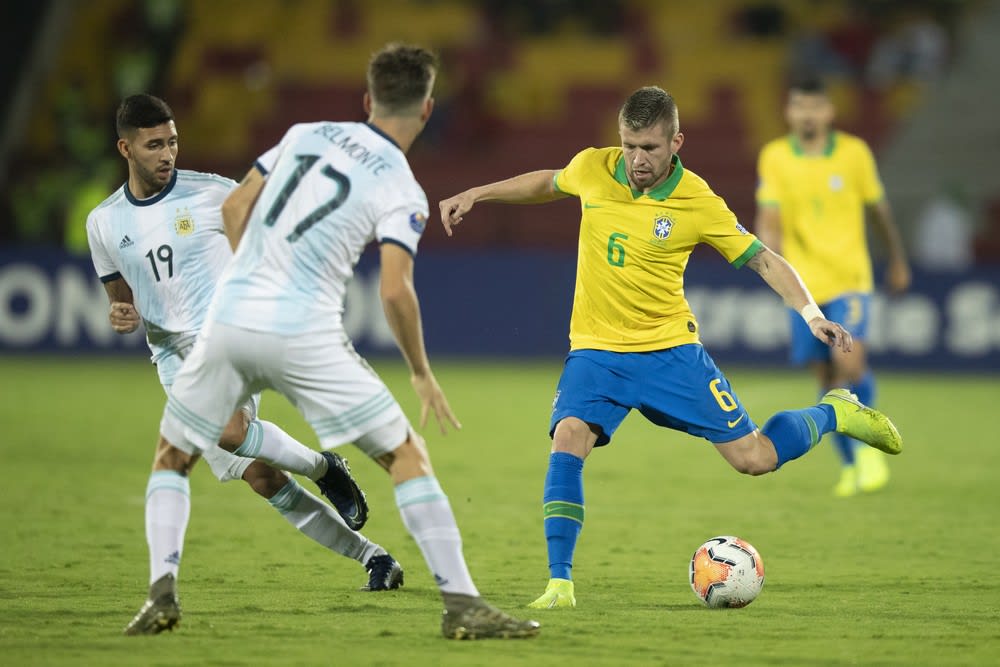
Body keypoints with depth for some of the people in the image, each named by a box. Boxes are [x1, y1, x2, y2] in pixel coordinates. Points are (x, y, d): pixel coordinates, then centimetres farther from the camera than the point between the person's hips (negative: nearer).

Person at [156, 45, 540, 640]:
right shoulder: (402, 191, -2)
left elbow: (234, 207, 16)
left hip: (230, 317, 4)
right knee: (409, 456, 4)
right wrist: (422, 372, 2)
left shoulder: (306, 134, 12)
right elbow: (394, 290, -12)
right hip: (306, 334, -4)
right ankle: (462, 605, -4)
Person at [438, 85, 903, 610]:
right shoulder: (591, 169, -6)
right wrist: (475, 194, 18)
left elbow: (763, 260, -6)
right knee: (568, 441, -25)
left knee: (753, 458, -2)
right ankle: (559, 583, -19)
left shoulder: (698, 203, -13)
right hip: (596, 350, 2)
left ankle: (834, 413, 30)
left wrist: (811, 314, -20)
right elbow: (549, 183, 19)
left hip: (670, 349, -2)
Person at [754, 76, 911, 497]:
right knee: (826, 376, 7)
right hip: (804, 284, 2)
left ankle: (867, 446, 3)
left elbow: (878, 209, 9)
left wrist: (897, 261, 18)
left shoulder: (854, 152, -3)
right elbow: (768, 215, -8)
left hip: (850, 277, -2)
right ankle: (850, 464, 23)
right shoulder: (775, 157, -2)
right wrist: (770, 250, -29)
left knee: (849, 361, -20)